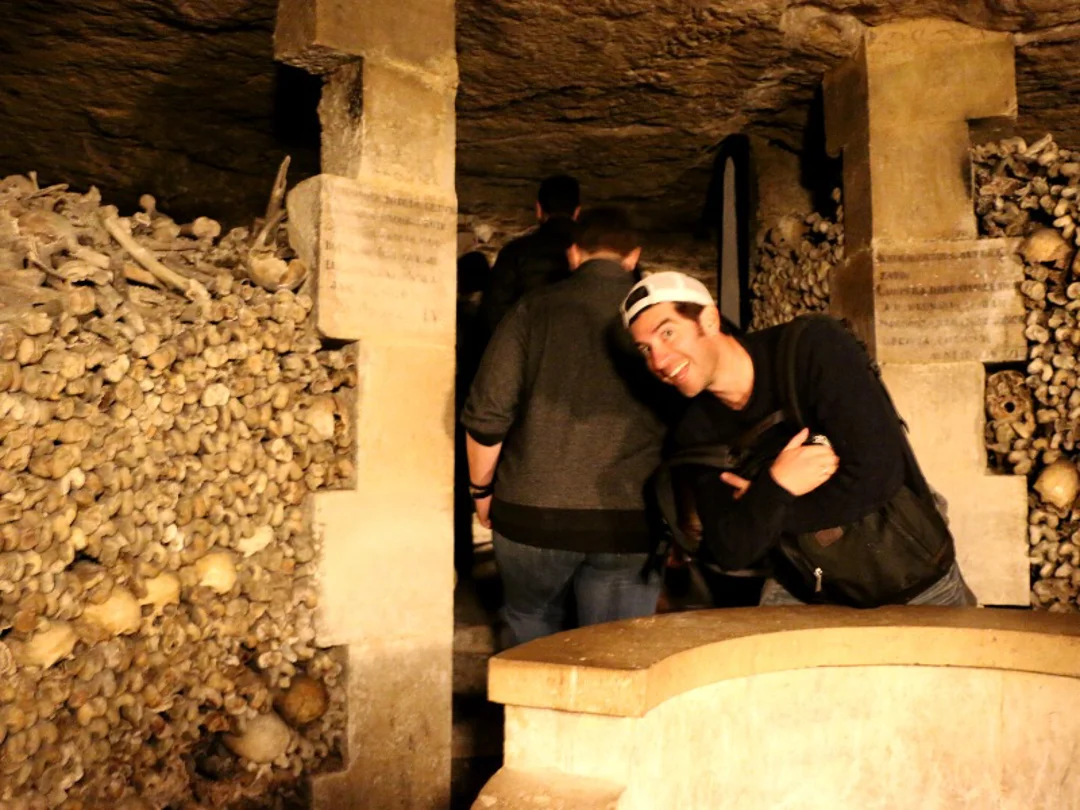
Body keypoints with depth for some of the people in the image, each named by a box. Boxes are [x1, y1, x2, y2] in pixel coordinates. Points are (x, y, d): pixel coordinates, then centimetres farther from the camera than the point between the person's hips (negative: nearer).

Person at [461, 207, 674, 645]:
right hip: (630, 525, 0)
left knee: (532, 632, 23)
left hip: (533, 513, 0)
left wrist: (481, 488, 11)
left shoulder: (535, 308, 1)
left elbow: (486, 412, -4)